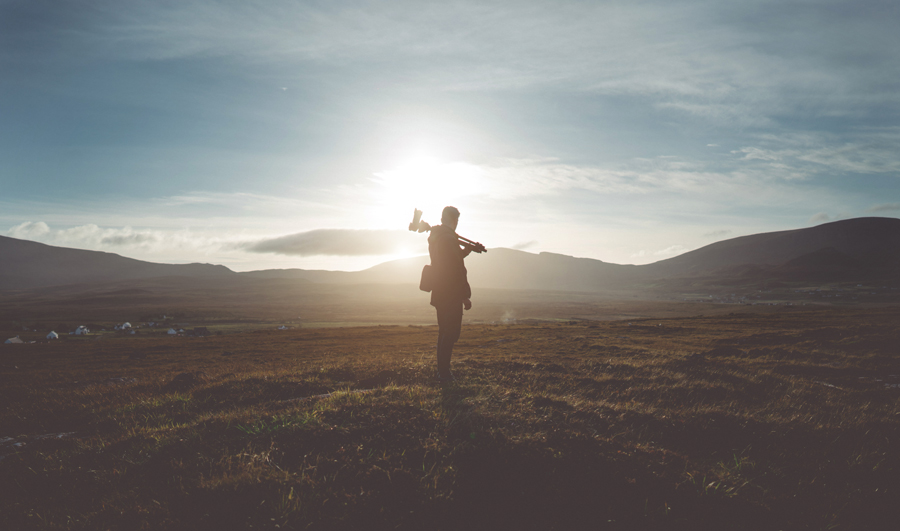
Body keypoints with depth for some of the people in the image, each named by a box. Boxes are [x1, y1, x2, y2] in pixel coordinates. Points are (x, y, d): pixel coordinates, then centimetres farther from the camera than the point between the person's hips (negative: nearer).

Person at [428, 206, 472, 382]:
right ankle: (444, 372, -1)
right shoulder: (449, 238, -18)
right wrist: (466, 295, -16)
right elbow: (457, 269, -20)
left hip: (439, 293, 10)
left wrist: (468, 248, 21)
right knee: (451, 332, -4)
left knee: (445, 332, 17)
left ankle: (442, 370, 23)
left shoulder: (434, 236, 12)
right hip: (450, 294, -9)